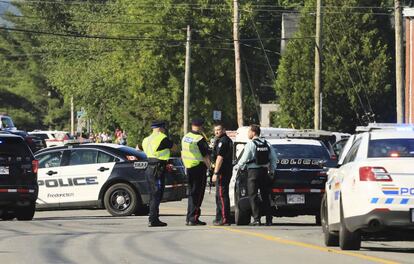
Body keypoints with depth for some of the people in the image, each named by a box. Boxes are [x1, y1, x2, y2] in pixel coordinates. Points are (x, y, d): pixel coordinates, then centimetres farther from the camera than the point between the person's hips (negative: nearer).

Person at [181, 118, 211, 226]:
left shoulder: (185, 138, 9)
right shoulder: (200, 139, -16)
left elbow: (182, 154, 17)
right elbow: (205, 156, -15)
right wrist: (209, 167, -2)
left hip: (188, 168, 7)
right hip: (199, 167, -7)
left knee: (191, 193, 15)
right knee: (197, 194, -3)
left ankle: (189, 218, 16)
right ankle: (193, 218, -5)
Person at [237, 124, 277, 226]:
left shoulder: (251, 144, -9)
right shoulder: (267, 144, 9)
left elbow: (244, 159, -11)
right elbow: (273, 159, 10)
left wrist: (239, 166, 8)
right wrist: (272, 170, 18)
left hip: (253, 172, -6)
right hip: (264, 171, 6)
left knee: (253, 196, -2)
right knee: (265, 196, 9)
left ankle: (256, 219, -10)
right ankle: (269, 219, 8)